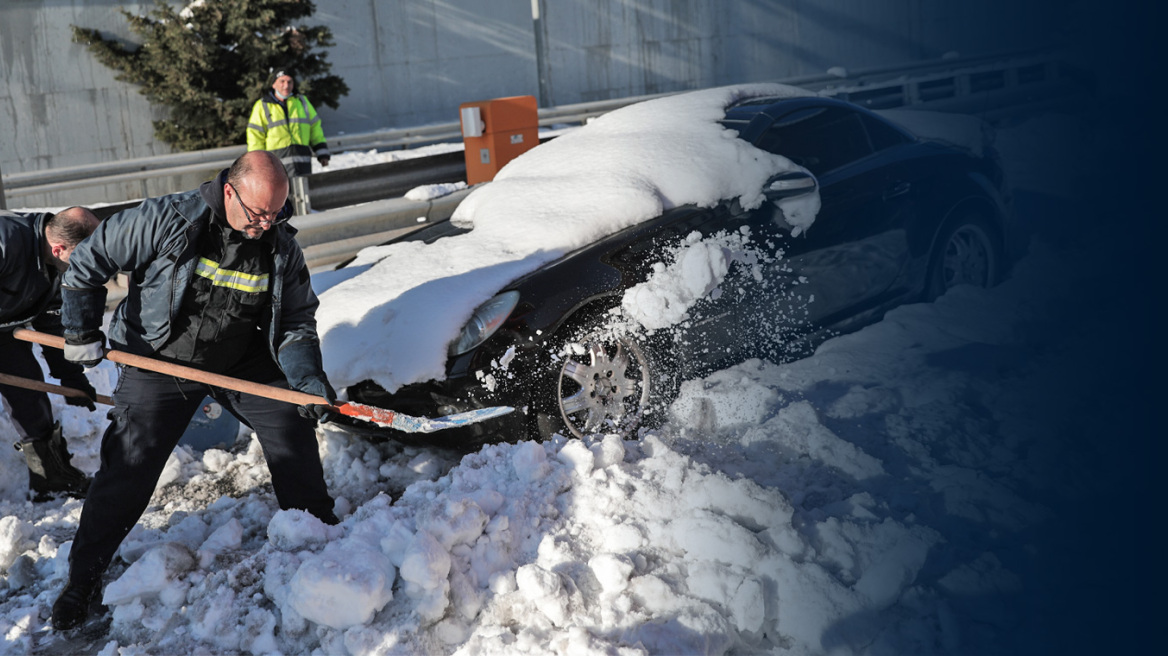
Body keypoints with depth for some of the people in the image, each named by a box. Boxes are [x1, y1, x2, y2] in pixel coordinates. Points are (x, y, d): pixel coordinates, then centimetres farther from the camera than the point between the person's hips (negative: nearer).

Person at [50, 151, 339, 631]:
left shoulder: (282, 248, -11)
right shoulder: (166, 220, -23)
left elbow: (296, 322, -4)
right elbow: (89, 260, -12)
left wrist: (306, 376, -21)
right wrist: (81, 331, -9)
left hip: (244, 361, 3)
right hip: (158, 360, -3)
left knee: (292, 425, -1)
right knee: (129, 468, -5)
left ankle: (318, 532, 22)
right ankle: (83, 577, 13)